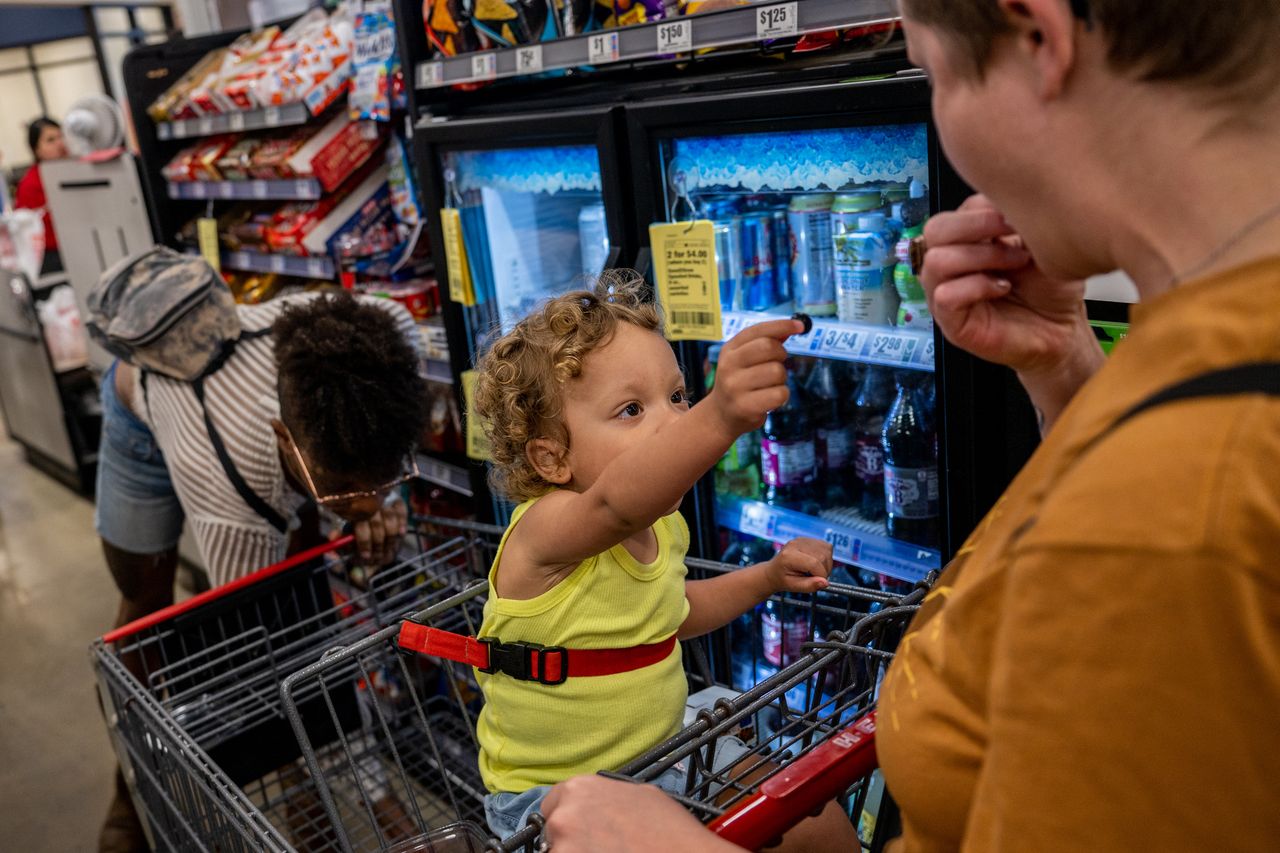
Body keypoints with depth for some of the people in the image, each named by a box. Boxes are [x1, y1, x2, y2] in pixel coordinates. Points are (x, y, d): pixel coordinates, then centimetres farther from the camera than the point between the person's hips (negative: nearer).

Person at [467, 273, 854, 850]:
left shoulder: (662, 527, -1)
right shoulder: (544, 530, -27)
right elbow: (616, 503, -52)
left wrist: (766, 577, 8)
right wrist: (718, 418, -69)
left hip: (664, 754, 7)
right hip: (552, 791, -6)